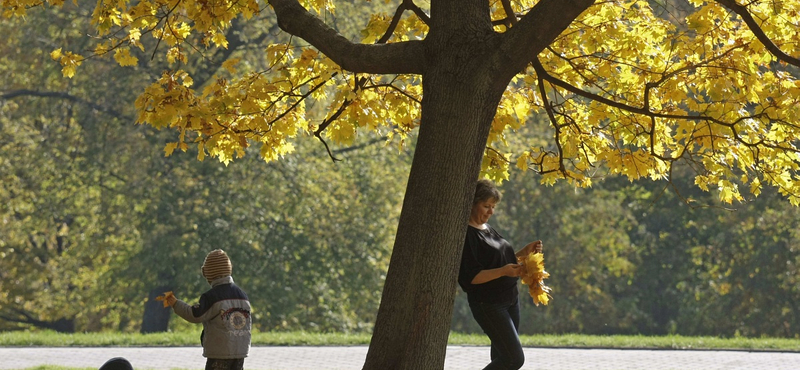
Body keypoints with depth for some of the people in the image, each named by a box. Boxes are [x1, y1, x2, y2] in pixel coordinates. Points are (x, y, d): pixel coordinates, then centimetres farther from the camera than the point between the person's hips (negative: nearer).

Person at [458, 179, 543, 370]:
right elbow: (470, 277, -22)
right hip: (488, 304, -9)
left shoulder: (487, 229, 13)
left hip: (510, 299, 9)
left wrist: (524, 253, 7)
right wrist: (503, 271, -33)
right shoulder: (466, 234, -16)